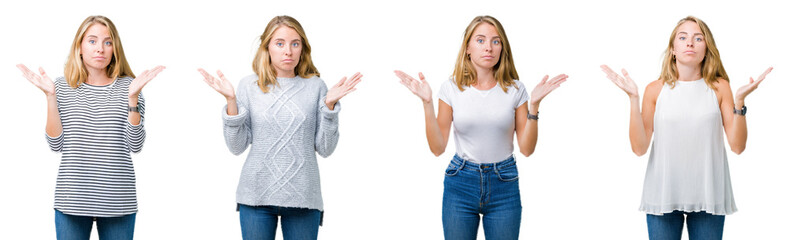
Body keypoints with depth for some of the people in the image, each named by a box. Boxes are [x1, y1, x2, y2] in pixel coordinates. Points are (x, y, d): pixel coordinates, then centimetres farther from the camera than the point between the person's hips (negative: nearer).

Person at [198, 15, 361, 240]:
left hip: (303, 197, 0)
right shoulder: (249, 85, 3)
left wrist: (330, 104, -9)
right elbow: (237, 146, 0)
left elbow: (325, 148, 1)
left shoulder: (315, 87, 4)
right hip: (257, 196, 0)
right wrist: (230, 100, -9)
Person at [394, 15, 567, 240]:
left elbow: (526, 148, -2)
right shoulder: (452, 88, -1)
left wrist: (534, 105, -11)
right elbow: (437, 147, -2)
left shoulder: (514, 89, 0)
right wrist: (427, 103, -10)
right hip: (461, 182, 0)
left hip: (504, 184, 0)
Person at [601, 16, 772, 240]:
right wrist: (633, 98, -10)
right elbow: (639, 147, -4)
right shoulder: (656, 89, 2)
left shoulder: (719, 87, 3)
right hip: (663, 194, 0)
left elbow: (737, 145, -2)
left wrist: (739, 101, -12)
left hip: (707, 196, 0)